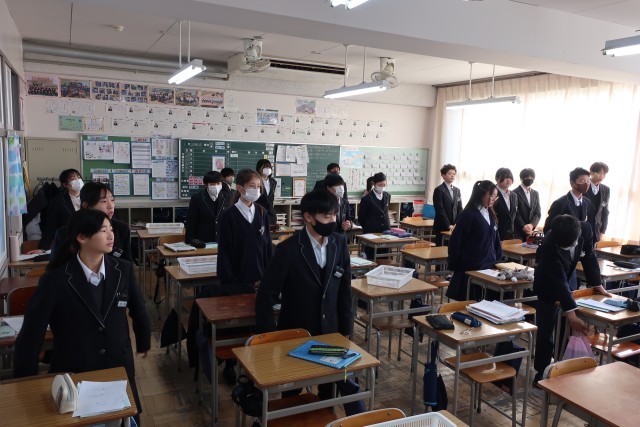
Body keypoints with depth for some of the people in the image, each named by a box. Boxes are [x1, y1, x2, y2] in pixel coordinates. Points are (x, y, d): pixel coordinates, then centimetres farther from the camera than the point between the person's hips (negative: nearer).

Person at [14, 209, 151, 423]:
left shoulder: (123, 270, -7)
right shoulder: (55, 280, -16)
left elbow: (138, 311, 7)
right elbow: (30, 336, -13)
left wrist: (143, 344, 20)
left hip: (119, 371, 3)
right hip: (72, 376, -3)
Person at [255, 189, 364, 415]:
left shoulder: (340, 244, -4)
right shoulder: (288, 249, -17)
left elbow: (344, 290, 4)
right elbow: (266, 296, -13)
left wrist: (346, 330, 5)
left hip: (330, 332, 4)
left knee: (349, 385, 0)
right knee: (293, 391, 7)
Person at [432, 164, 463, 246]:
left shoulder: (457, 190, 15)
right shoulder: (439, 190, -5)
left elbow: (460, 209, 12)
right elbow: (440, 210, -11)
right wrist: (448, 225, -14)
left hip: (454, 227, 5)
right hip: (442, 227, -5)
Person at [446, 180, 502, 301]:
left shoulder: (490, 214, 10)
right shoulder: (469, 214, -13)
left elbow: (495, 238, 17)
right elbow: (455, 241, -12)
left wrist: (498, 259, 11)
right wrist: (454, 265, -9)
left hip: (489, 266, 7)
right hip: (471, 267, -7)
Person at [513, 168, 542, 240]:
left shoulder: (535, 193, 14)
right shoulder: (515, 193, -4)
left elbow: (538, 212, 8)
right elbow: (516, 214, -9)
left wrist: (532, 225, -9)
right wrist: (524, 227, -16)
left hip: (530, 231, 5)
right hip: (518, 231, -5)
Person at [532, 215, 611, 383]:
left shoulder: (585, 229, -25)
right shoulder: (549, 245, -37)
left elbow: (589, 256, -5)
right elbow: (559, 281, -36)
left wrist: (597, 284, -6)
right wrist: (571, 313, -38)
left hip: (568, 281, 5)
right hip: (548, 286, -5)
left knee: (568, 329, 11)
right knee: (546, 331, -2)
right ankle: (541, 373, 13)